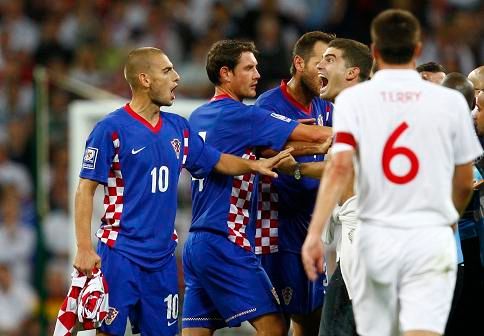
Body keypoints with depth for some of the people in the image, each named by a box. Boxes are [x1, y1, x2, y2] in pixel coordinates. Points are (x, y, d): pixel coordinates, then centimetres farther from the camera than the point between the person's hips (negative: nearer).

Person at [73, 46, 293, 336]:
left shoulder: (178, 128, 10)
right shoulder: (111, 129, -8)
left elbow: (215, 161, 23)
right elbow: (86, 191, -9)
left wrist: (253, 165, 5)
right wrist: (84, 249, -16)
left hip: (162, 256, 6)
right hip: (120, 255, -6)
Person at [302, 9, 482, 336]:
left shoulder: (353, 99, 0)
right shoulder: (450, 101, 3)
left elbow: (339, 168, -13)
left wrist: (315, 233, -15)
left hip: (376, 238, 1)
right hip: (431, 239, -1)